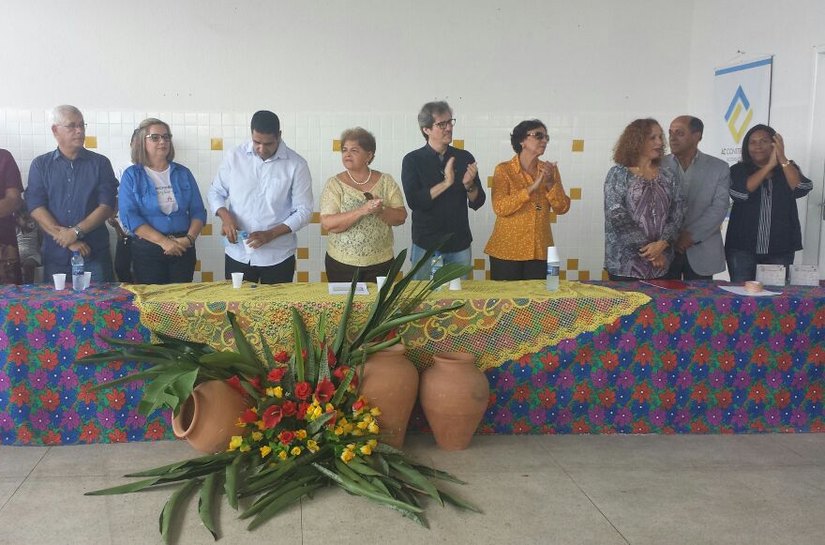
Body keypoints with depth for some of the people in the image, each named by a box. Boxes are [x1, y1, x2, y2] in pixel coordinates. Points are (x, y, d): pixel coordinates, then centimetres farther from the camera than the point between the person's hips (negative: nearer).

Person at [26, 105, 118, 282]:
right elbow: (35, 207, -2)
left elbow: (107, 206, -3)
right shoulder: (40, 165, 8)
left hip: (95, 254, -1)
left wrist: (76, 232, -13)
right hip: (55, 254, 1)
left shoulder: (100, 163, 6)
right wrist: (66, 237, -12)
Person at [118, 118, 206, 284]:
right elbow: (129, 216, -10)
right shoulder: (132, 175, 0)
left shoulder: (183, 173, 8)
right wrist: (163, 241, -18)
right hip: (147, 250, -2)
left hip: (183, 249, 3)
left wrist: (189, 238, -13)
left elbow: (198, 211, 6)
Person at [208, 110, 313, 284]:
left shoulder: (296, 165, -7)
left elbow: (304, 211, -7)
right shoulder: (235, 157, 0)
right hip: (238, 254, 2)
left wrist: (270, 234, -19)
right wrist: (225, 215, -12)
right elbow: (215, 192, 9)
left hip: (277, 257, -1)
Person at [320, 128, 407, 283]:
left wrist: (381, 210, -20)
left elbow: (401, 217, 0)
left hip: (380, 262, 1)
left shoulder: (386, 181, 2)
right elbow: (328, 223, -14)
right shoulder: (334, 184, -4)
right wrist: (362, 210, -25)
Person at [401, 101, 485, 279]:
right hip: (426, 245, -2)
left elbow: (477, 203, 3)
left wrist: (469, 185, -17)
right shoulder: (413, 160, -4)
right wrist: (446, 183, -23)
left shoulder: (464, 158, 3)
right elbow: (414, 202, -15)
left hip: (460, 245, 3)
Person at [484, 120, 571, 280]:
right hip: (507, 251, -3)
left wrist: (550, 183, -13)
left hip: (539, 252, 4)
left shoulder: (549, 170, 8)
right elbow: (499, 208, -17)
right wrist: (532, 187, -21)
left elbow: (562, 208, 2)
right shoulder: (504, 170, -5)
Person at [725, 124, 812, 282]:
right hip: (742, 247, -1)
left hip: (780, 248, 1)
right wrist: (770, 165, -15)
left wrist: (782, 159, -15)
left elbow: (801, 189, -9)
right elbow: (740, 192, -16)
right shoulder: (739, 170, 5)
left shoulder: (788, 169, 9)